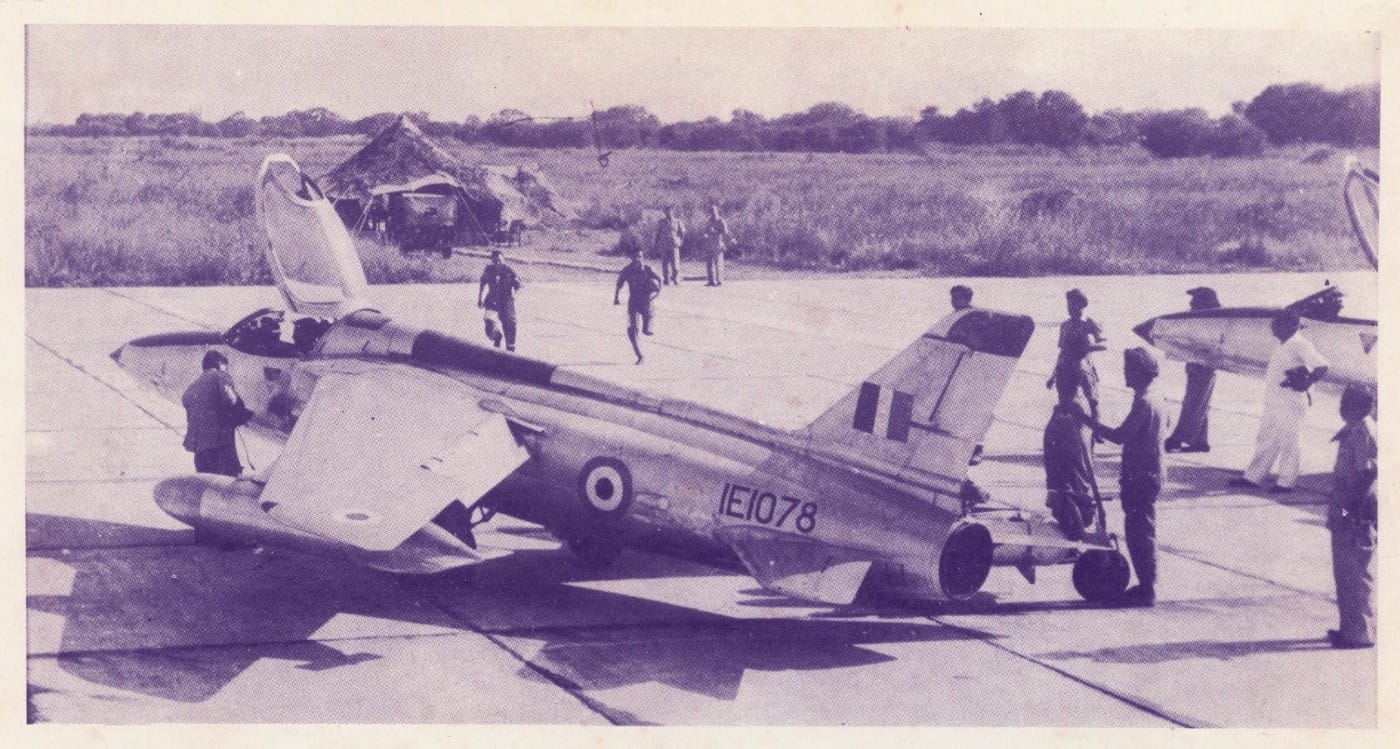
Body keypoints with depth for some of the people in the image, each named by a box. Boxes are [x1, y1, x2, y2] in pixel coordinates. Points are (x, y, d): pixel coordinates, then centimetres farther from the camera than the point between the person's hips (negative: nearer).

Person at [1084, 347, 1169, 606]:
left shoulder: (1143, 403, -18)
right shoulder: (1156, 400, 13)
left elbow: (1119, 436, -23)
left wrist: (1088, 420, -17)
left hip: (1140, 478, -10)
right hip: (1149, 475, 10)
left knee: (1139, 534, -5)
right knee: (1142, 533, 15)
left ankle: (1146, 590, -1)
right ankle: (1146, 587, 21)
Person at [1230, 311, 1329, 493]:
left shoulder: (1300, 346, -17)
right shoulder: (1282, 344, 11)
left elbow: (1322, 366, -24)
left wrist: (1305, 384, -21)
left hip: (1290, 404, -10)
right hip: (1273, 401, 10)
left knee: (1287, 443, 0)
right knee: (1265, 441, 13)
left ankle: (1286, 482, 8)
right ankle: (1252, 477, 18)